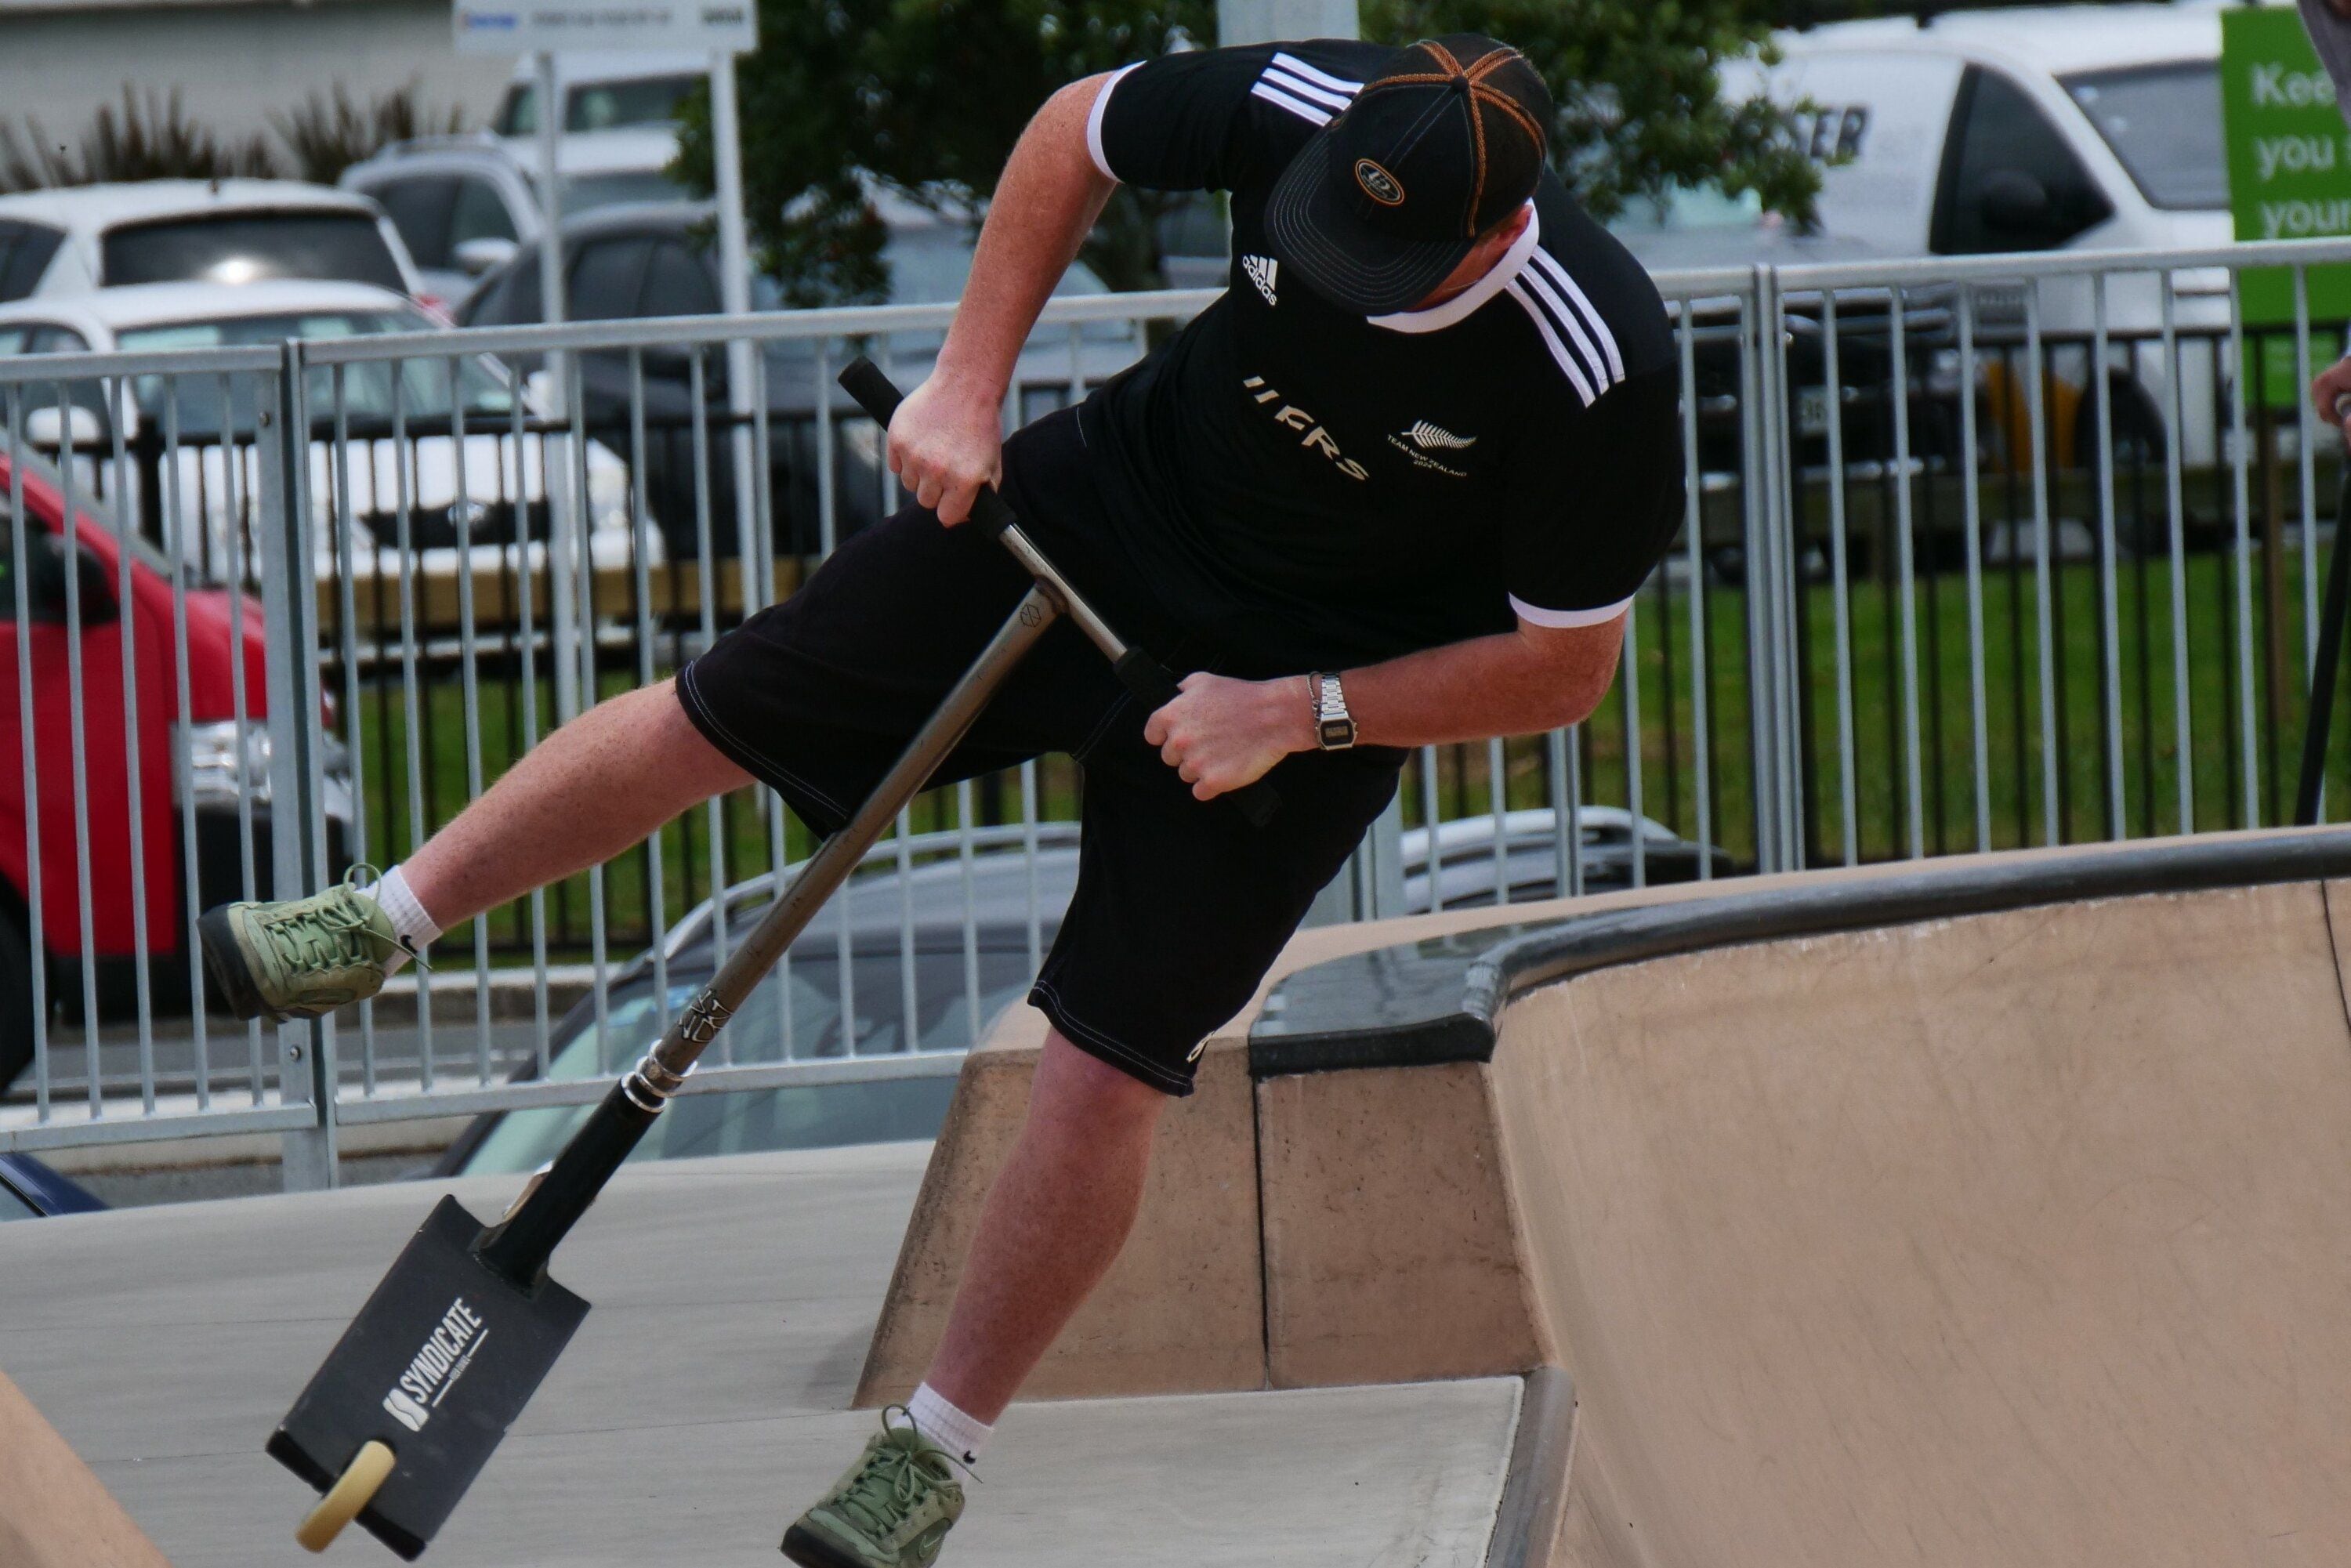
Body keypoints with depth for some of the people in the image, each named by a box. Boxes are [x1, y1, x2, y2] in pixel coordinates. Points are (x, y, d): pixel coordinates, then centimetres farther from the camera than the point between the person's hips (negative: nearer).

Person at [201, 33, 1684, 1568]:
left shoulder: (1598, 374, -33)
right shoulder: (1303, 113, -26)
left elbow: (1566, 664, -17)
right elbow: (1078, 129, -3)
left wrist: (1297, 713, -22)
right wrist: (972, 379, -10)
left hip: (1320, 679, -3)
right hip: (1109, 508, 3)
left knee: (1106, 1074, -7)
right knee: (710, 717, 5)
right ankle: (383, 925, 27)